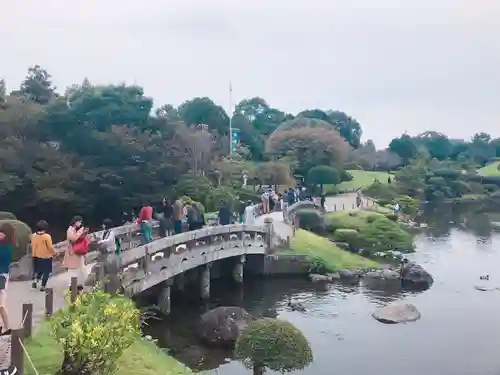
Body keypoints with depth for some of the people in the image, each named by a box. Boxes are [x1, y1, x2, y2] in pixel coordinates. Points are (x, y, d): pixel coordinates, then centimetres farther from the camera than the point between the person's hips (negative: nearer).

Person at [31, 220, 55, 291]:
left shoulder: (33, 235, -5)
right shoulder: (47, 236, -22)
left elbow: (32, 246, 3)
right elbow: (50, 247, -17)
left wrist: (34, 254, 16)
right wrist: (54, 253, 1)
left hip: (37, 256, 5)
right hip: (46, 257, -5)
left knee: (39, 270, 25)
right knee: (46, 272, 8)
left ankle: (35, 280, 8)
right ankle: (43, 286, 10)